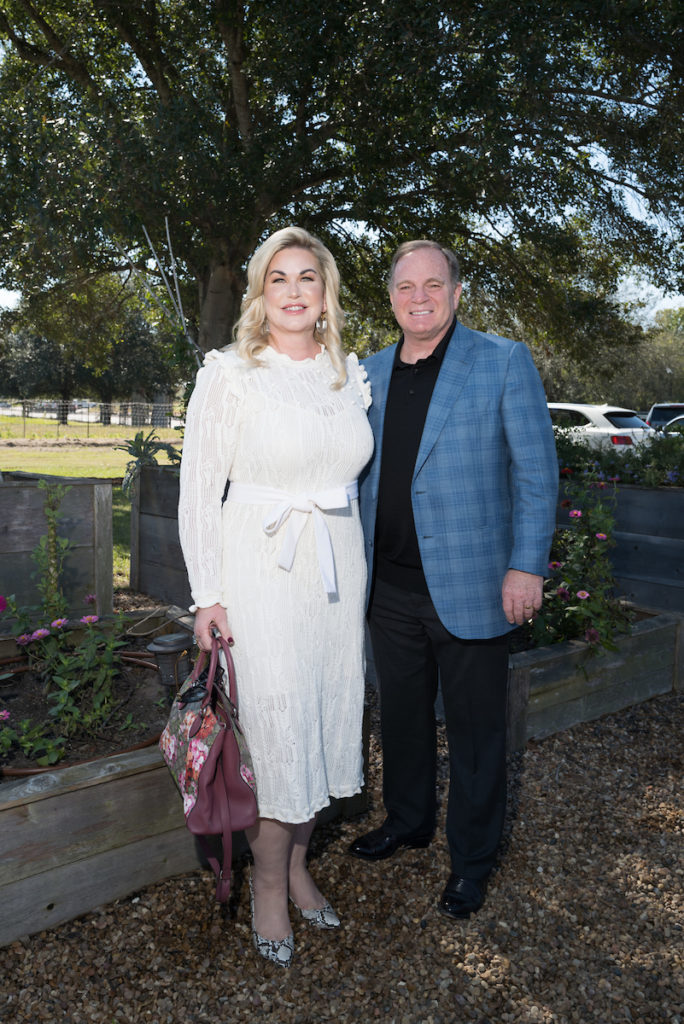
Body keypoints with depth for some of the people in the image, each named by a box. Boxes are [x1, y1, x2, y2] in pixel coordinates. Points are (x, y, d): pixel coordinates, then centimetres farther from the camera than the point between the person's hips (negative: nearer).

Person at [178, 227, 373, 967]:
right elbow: (198, 489, -5)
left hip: (338, 568, 5)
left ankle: (297, 864, 34)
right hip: (261, 570, -4)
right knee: (275, 724, 2)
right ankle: (269, 885, 25)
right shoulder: (228, 373, -5)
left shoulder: (351, 375, 8)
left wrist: (354, 568, 12)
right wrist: (207, 593, -9)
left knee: (328, 716, 12)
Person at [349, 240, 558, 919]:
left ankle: (472, 860, 28)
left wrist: (526, 565, -12)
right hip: (391, 588, 5)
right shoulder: (370, 374, 9)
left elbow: (536, 470, -6)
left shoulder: (505, 362, -5)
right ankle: (407, 822, 42)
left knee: (475, 728, 8)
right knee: (401, 715, 19)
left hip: (469, 585, -4)